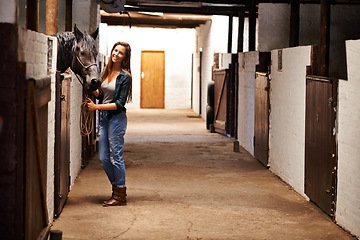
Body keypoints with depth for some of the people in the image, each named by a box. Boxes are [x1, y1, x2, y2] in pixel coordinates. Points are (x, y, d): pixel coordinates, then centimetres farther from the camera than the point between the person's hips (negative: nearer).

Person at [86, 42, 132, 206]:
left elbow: (120, 103, -15)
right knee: (103, 158, 9)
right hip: (104, 118, 7)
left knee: (116, 156, -2)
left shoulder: (124, 76, -11)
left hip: (117, 118, -7)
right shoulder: (107, 72, 10)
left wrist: (97, 107, -17)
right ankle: (116, 189, 25)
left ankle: (120, 196, 8)